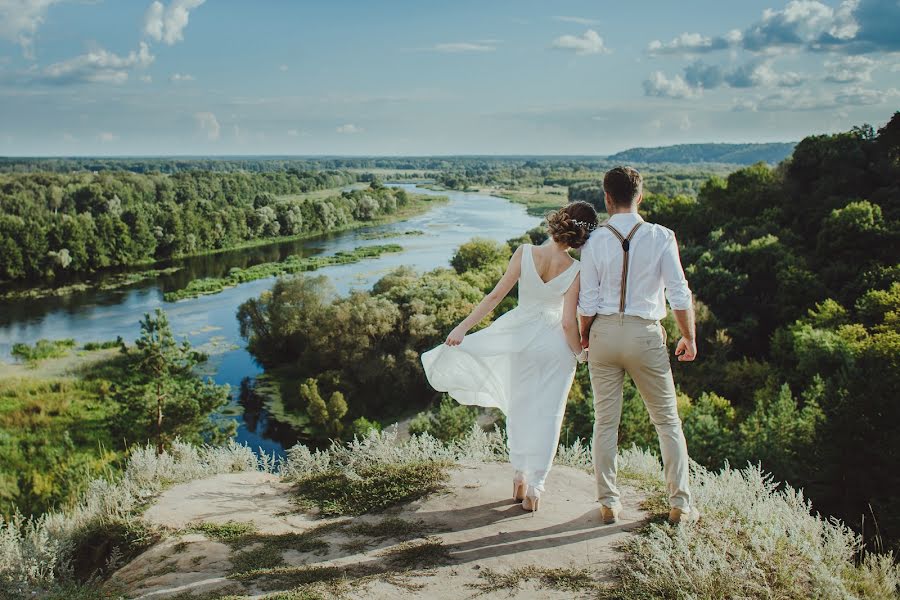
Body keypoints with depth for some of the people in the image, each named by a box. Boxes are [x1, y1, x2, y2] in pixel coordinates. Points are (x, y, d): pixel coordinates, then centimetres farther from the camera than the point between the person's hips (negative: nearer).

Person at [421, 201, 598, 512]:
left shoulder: (524, 252, -13)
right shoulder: (575, 270, -15)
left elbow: (496, 295, -12)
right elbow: (569, 322, -14)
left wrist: (462, 326, -6)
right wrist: (580, 352, 5)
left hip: (521, 333, 2)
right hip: (555, 344, -1)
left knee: (519, 408, 18)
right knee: (546, 414, 9)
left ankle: (520, 476, 24)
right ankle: (534, 487, 11)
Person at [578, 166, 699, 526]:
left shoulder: (594, 242, -5)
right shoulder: (661, 237, -7)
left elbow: (588, 303, -3)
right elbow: (680, 294, -6)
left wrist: (585, 337, 14)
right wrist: (689, 336, 7)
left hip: (604, 333, 1)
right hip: (645, 334, -1)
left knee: (605, 421, 11)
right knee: (667, 420, 12)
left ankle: (608, 502, 16)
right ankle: (680, 503, 14)